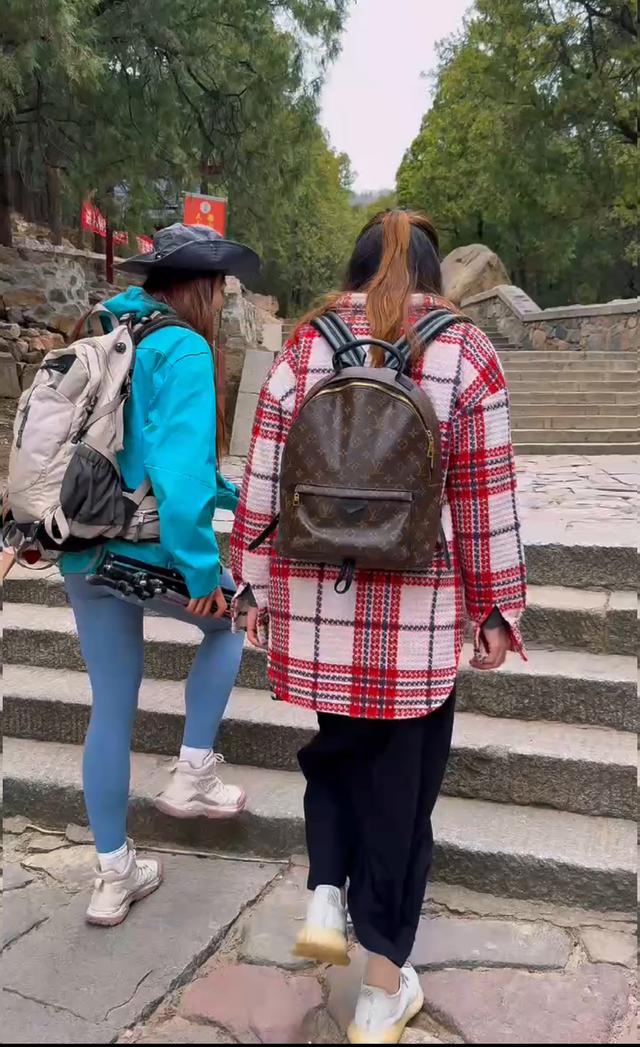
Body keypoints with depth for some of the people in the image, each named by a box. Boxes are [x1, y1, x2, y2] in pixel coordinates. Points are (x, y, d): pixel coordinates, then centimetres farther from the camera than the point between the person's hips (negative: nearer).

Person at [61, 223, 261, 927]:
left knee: (112, 708, 15)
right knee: (228, 618, 24)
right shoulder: (182, 349, -13)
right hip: (146, 549, -7)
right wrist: (201, 570, -18)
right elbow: (180, 466, -24)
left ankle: (113, 876, 26)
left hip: (83, 554, 7)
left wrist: (235, 493, 24)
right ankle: (192, 777, 23)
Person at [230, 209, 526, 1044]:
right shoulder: (466, 355, -3)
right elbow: (485, 500, -4)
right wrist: (497, 608, 5)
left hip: (315, 601, 2)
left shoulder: (302, 351, 1)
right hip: (419, 611, -1)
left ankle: (326, 900, 19)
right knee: (400, 781, 12)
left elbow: (263, 489, 1)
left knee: (335, 748, 29)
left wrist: (254, 588, 11)